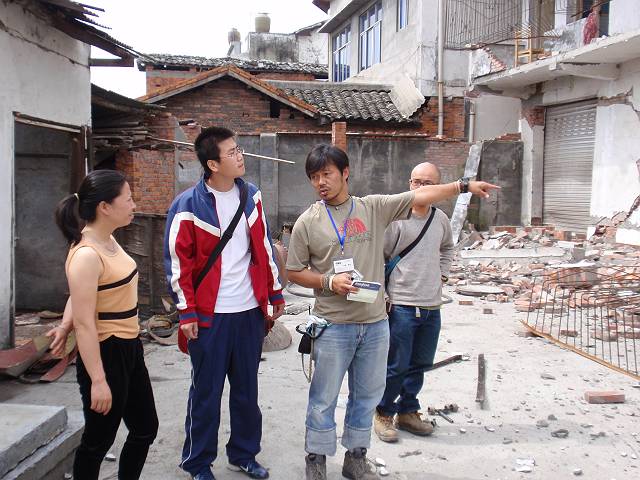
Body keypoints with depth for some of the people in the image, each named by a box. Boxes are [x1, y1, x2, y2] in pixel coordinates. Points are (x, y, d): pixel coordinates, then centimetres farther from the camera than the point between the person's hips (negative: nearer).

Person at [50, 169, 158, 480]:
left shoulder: (108, 240, 5)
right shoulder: (86, 255, -23)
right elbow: (84, 323, -24)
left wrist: (64, 327, -3)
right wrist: (98, 380, -22)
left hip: (129, 347, 9)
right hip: (105, 353, -9)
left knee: (145, 429, 19)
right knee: (98, 439, 9)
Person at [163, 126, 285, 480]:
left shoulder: (251, 196, 5)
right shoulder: (188, 205, -11)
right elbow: (178, 262, -10)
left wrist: (275, 293, 11)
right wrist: (187, 313, -12)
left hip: (251, 311, 5)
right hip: (210, 316, -5)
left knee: (247, 388, 16)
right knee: (206, 392, 8)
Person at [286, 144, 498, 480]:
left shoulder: (374, 208, 2)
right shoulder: (307, 222, -3)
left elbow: (420, 196, 1)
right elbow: (294, 272, 1)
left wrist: (464, 185, -2)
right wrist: (329, 282, -14)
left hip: (375, 324, 3)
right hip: (333, 327, -3)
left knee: (366, 396, 16)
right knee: (324, 399, 6)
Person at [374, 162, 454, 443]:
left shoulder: (441, 219, 8)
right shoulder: (396, 217, -11)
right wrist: (382, 296, -10)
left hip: (432, 306, 6)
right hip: (401, 305, -6)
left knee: (419, 365, 15)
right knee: (396, 366, 0)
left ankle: (407, 412, 31)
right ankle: (383, 414, 20)